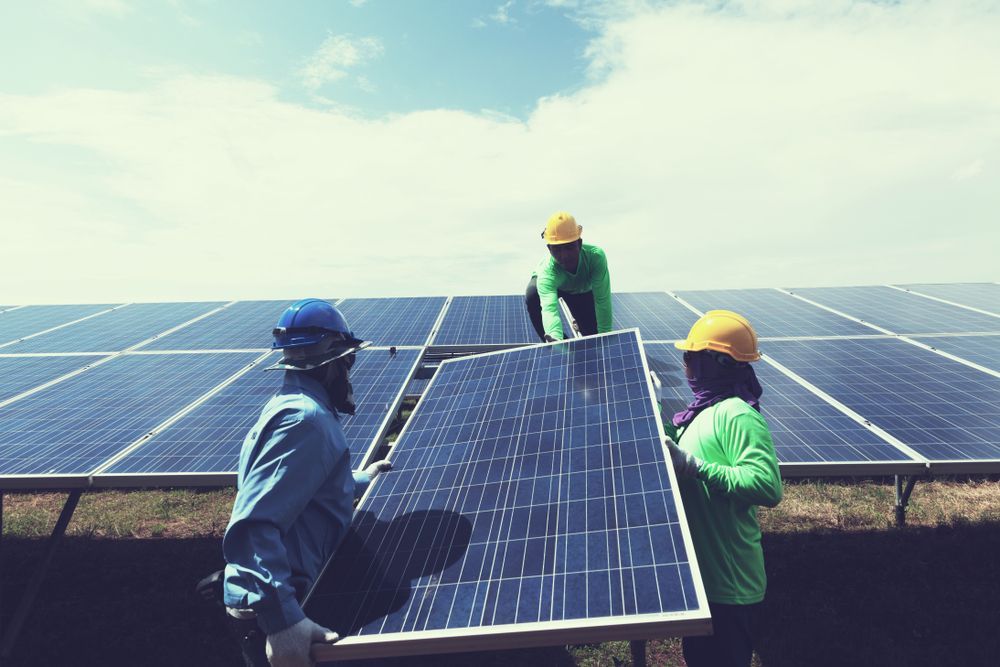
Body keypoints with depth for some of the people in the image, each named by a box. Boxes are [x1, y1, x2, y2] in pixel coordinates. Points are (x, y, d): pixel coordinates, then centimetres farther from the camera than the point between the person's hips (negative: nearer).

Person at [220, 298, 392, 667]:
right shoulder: (306, 419, -24)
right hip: (272, 610, -9)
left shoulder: (291, 404, 8)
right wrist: (282, 617, -38)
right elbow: (252, 526, -33)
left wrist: (359, 481, 31)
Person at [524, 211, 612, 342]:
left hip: (581, 288, 1)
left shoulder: (596, 256, -43)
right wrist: (555, 337, -82)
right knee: (533, 296, -33)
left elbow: (602, 300, -39)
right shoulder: (547, 271, -46)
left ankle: (578, 323, 33)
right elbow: (549, 308, -62)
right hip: (550, 282, -1)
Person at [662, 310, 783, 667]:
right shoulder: (707, 407, 5)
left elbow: (767, 486, -33)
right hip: (700, 571, 9)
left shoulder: (738, 416, -24)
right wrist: (668, 430, 4)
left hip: (726, 584, -9)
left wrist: (694, 467, -32)